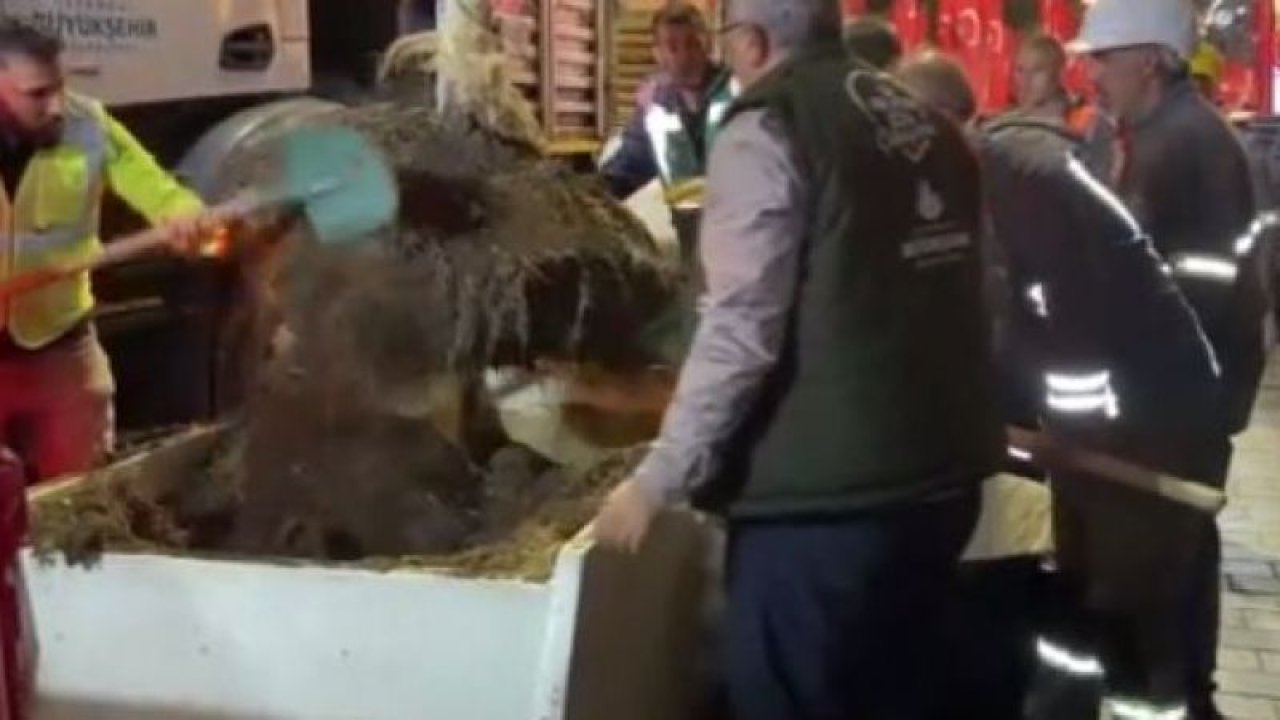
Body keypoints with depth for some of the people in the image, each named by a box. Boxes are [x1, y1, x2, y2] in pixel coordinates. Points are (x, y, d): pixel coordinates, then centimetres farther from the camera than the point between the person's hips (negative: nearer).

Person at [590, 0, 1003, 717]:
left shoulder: (768, 130, -11)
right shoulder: (930, 126, 11)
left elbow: (740, 335, -18)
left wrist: (658, 480, -11)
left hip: (823, 496, -7)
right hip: (941, 477, 8)